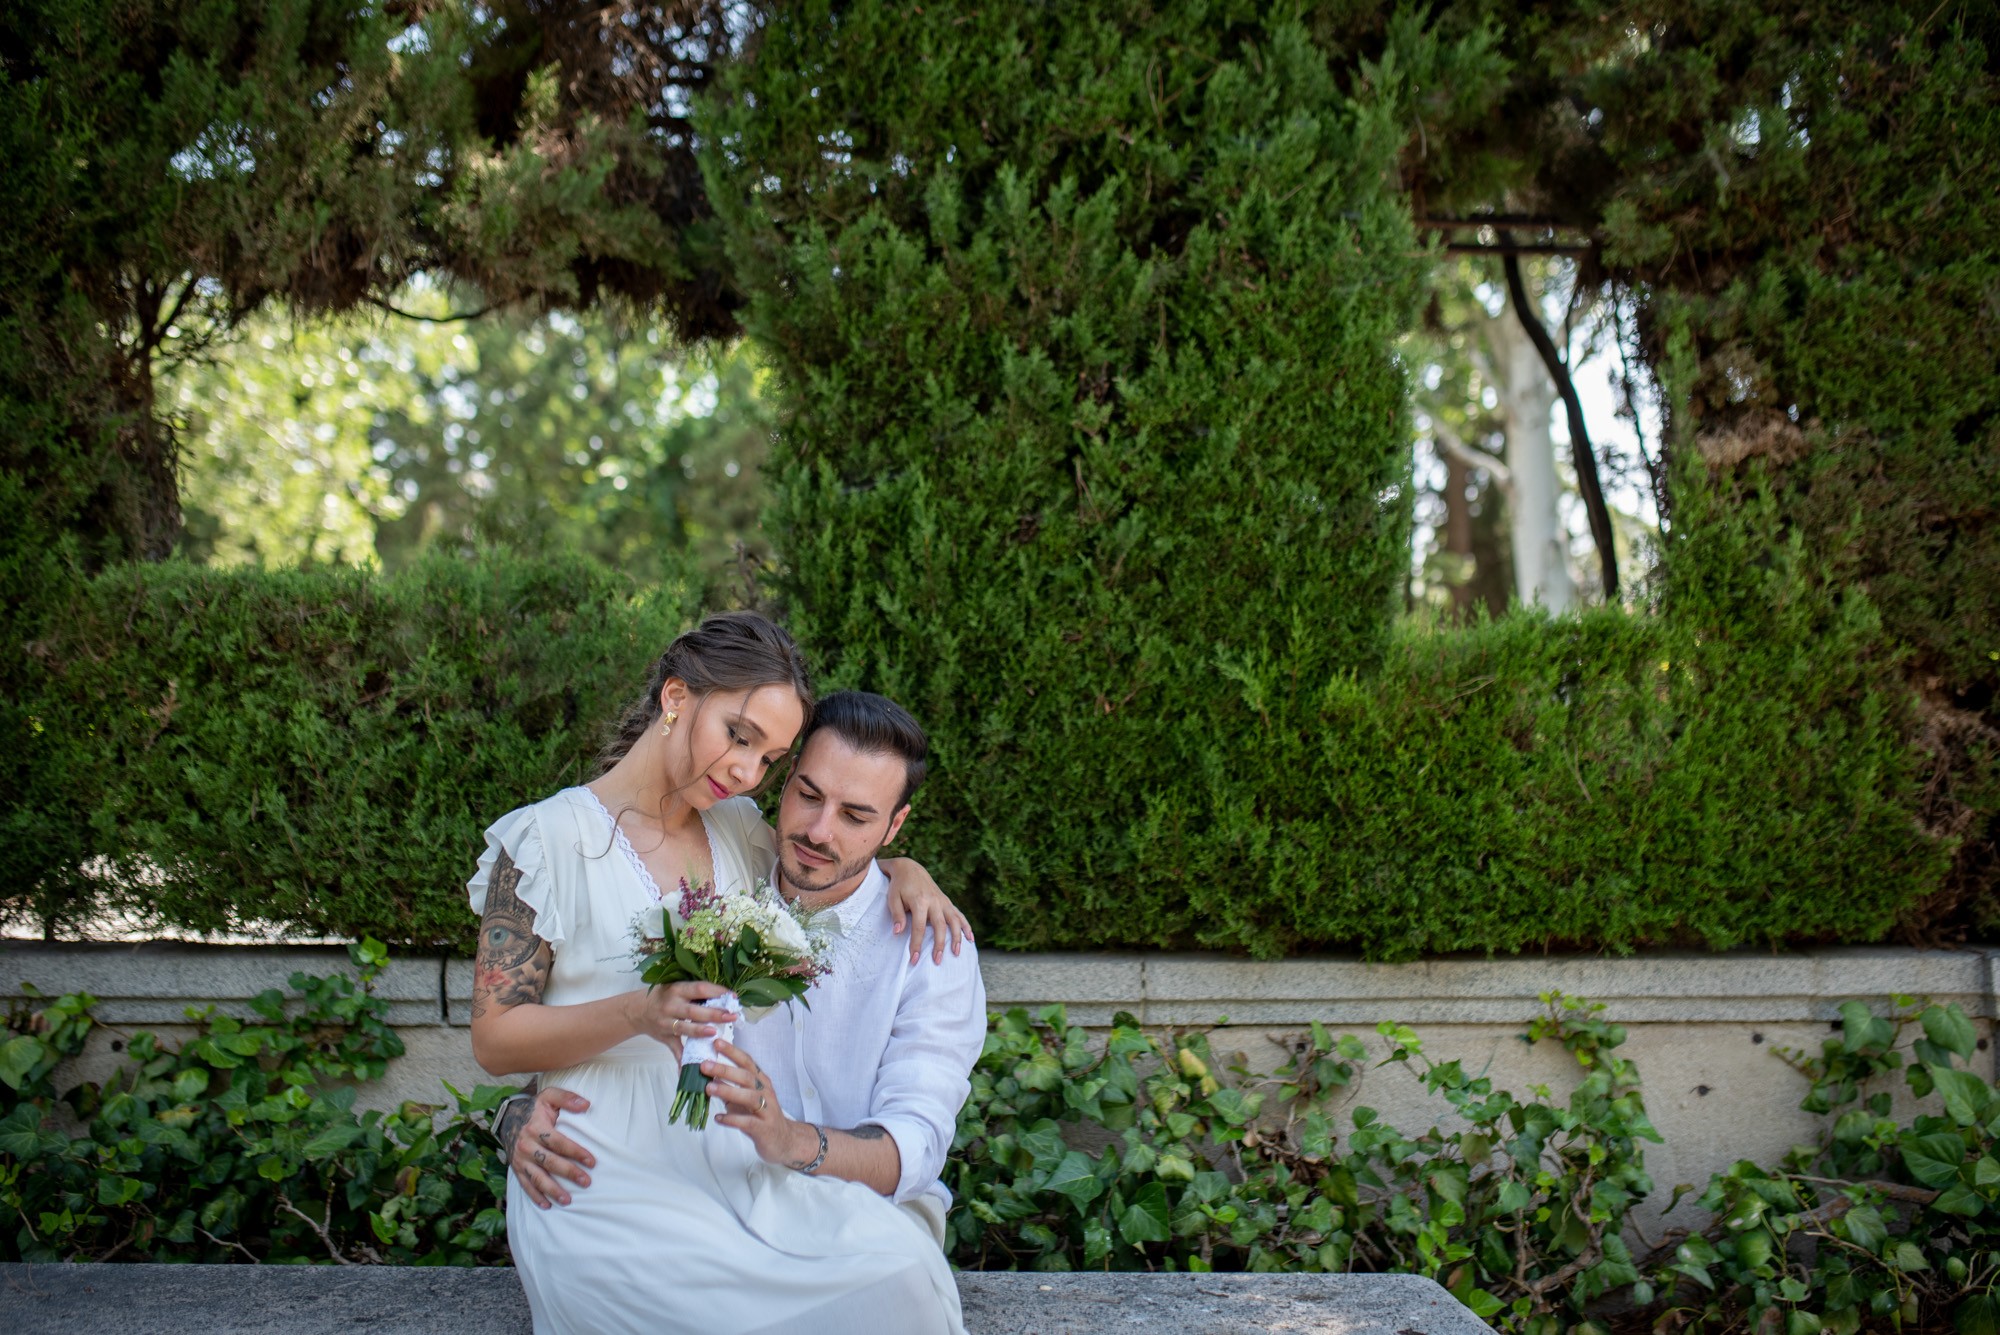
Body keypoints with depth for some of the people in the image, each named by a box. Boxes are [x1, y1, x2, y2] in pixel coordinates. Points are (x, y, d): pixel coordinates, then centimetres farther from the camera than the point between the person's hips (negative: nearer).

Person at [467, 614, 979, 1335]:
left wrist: (907, 873, 11)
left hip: (730, 1153, 5)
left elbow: (847, 869, 34)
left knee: (899, 1258, -26)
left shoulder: (737, 831, 14)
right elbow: (494, 1039, -1)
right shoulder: (548, 837, -1)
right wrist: (637, 1014, -18)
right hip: (604, 1174, -4)